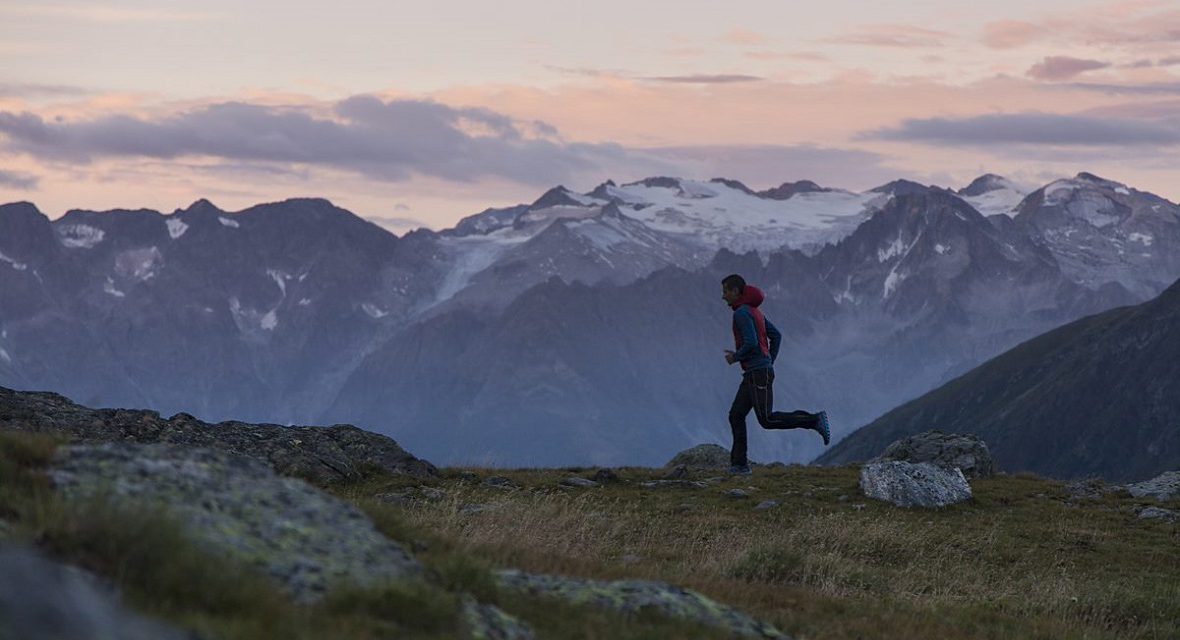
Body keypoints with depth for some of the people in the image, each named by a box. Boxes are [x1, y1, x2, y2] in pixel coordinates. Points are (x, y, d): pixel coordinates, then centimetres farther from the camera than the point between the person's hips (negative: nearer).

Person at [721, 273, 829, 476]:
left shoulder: (742, 313, -13)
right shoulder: (753, 311, 18)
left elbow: (751, 343, -24)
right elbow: (776, 336, 22)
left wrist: (735, 357, -7)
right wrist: (769, 362, 19)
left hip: (758, 373, -10)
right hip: (753, 374, 10)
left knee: (767, 420, -13)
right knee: (736, 415, 6)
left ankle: (815, 421, -13)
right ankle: (739, 463, 4)